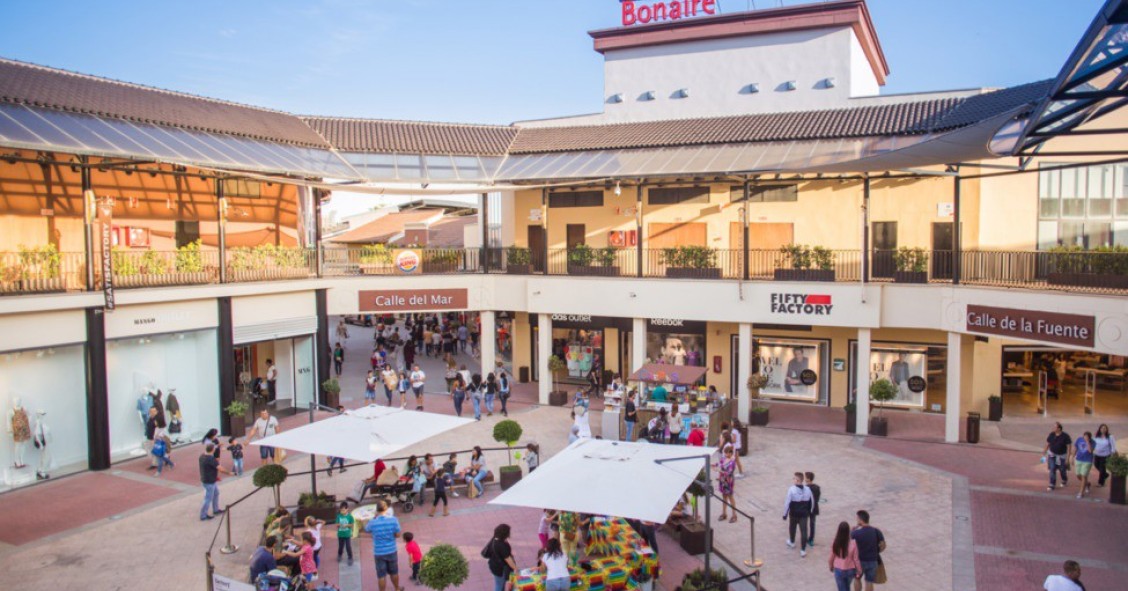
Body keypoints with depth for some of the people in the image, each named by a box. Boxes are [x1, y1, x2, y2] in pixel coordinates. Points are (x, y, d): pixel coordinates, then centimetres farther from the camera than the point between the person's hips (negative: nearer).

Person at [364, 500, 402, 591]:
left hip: (379, 553, -2)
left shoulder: (373, 522, -17)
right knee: (394, 572, 22)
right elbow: (398, 535, -7)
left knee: (381, 575, 10)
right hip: (391, 551, 2)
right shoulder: (393, 520, -16)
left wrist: (374, 517, 6)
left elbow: (366, 530, 6)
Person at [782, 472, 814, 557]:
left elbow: (787, 503, -17)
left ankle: (792, 542, 44)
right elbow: (812, 502, 8)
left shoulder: (792, 489, -19)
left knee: (792, 528, 22)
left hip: (794, 514, -2)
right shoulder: (807, 490, -5)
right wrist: (809, 511, 22)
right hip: (804, 514, 2)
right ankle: (803, 550, 3)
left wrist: (785, 514, -8)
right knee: (803, 531, 4)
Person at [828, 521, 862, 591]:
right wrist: (859, 571, 2)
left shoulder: (835, 544, -16)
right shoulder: (853, 544, -21)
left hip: (838, 570, 0)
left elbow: (831, 557, -4)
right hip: (850, 570, 1)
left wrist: (831, 566, 17)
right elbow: (856, 559, -13)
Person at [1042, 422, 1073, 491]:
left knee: (1062, 470, 14)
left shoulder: (1065, 436, -18)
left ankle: (1064, 481, 45)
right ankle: (1052, 485, -2)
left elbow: (1069, 447, -14)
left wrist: (1067, 458, -16)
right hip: (1052, 455, 2)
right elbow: (1047, 444, 2)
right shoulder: (1051, 435, -8)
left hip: (1062, 456, -2)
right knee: (1052, 470, -7)